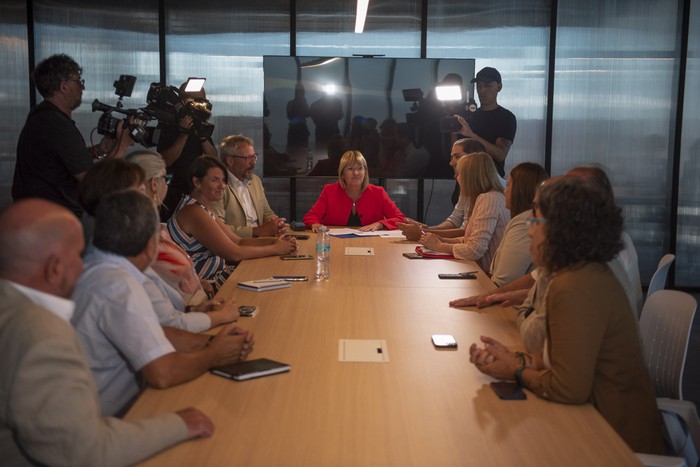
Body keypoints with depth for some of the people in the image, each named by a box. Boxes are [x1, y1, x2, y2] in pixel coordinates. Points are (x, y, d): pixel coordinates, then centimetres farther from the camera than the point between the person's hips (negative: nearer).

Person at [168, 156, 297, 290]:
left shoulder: (204, 209, 13)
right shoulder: (193, 212, -19)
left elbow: (238, 241, 9)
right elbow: (234, 254, -20)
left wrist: (275, 240, -4)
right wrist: (275, 249, -12)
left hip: (219, 272, 9)